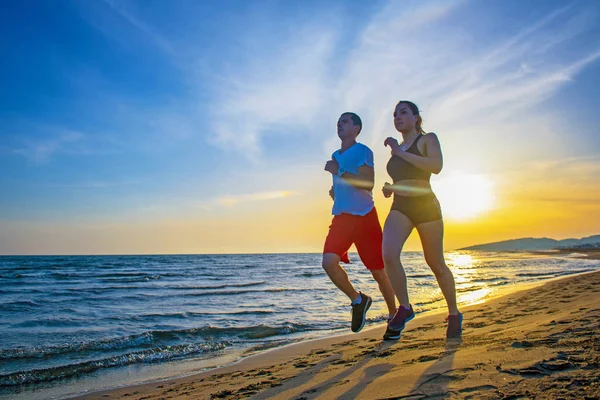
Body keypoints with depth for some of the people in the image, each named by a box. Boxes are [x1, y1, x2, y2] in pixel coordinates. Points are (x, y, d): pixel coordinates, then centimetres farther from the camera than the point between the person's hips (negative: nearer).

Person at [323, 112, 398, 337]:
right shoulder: (335, 156, 18)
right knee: (329, 261, -18)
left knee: (379, 271, 2)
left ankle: (393, 315, 22)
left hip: (364, 216, -5)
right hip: (341, 217, 5)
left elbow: (368, 184, -17)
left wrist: (339, 172, -22)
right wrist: (334, 192, 11)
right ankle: (357, 300, 4)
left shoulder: (363, 151, -4)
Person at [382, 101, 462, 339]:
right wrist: (389, 188, 8)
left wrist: (401, 153, -14)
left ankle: (454, 313, 23)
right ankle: (405, 307, -4)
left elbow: (436, 166, -16)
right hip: (400, 207, 4)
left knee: (436, 264, 2)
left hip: (425, 205, -4)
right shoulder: (396, 149, 20)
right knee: (388, 255, -22)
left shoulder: (428, 139, 4)